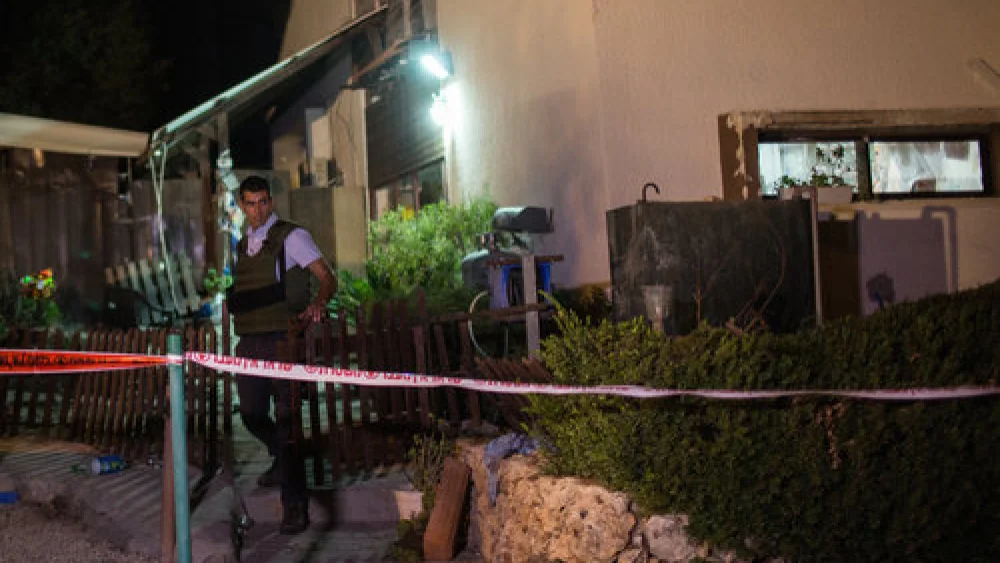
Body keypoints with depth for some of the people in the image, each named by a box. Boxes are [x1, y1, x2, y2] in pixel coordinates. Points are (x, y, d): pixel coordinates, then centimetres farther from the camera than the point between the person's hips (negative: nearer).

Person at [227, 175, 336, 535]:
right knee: (251, 414, 14)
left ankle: (295, 506, -7)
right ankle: (283, 460, 44)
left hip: (281, 341, -7)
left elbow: (327, 276, -11)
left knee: (286, 419, -10)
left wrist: (318, 302, -30)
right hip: (249, 342, 7)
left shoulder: (290, 237, -4)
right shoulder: (243, 245, 17)